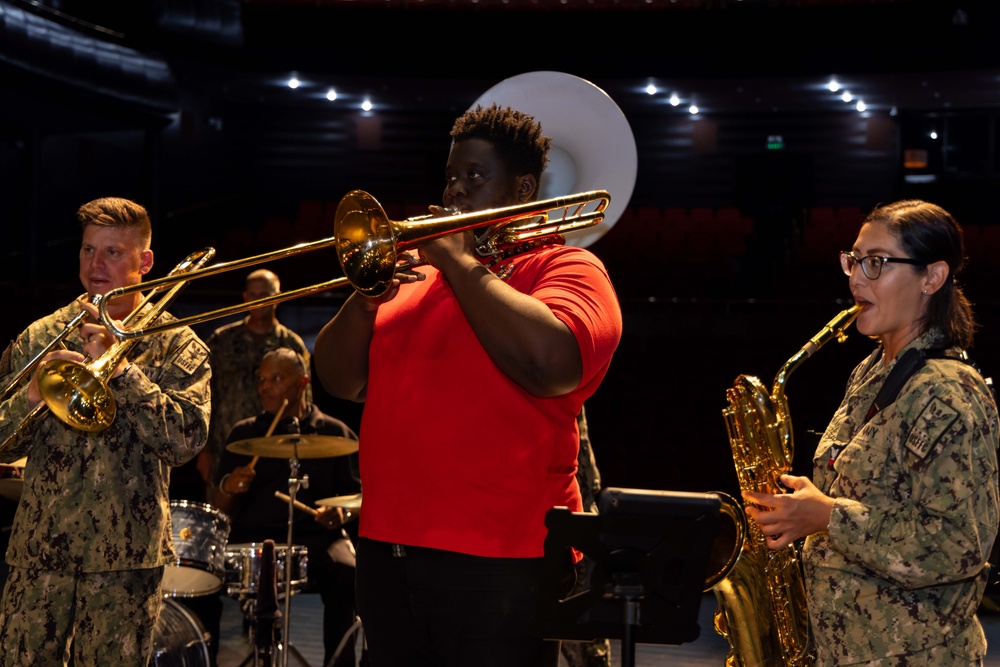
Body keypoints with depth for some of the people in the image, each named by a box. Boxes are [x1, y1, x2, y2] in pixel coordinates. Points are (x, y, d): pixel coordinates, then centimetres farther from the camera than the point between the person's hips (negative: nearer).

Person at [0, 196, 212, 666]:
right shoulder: (39, 338, 9)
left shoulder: (176, 345, 3)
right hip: (39, 551, 2)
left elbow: (187, 438, -12)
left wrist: (119, 366, -15)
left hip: (124, 556, -2)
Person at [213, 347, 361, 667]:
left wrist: (342, 512, -10)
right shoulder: (244, 433, 18)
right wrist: (228, 487, -7)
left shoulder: (334, 433, 13)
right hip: (253, 536, 1)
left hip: (317, 535, -1)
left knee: (345, 573, -34)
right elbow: (221, 509, 16)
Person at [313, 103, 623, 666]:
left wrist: (460, 262, -12)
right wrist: (366, 299, -7)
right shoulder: (419, 268, 18)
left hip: (499, 563, -6)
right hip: (387, 550, 6)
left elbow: (549, 363, -23)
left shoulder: (567, 268, -1)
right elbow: (338, 380, 12)